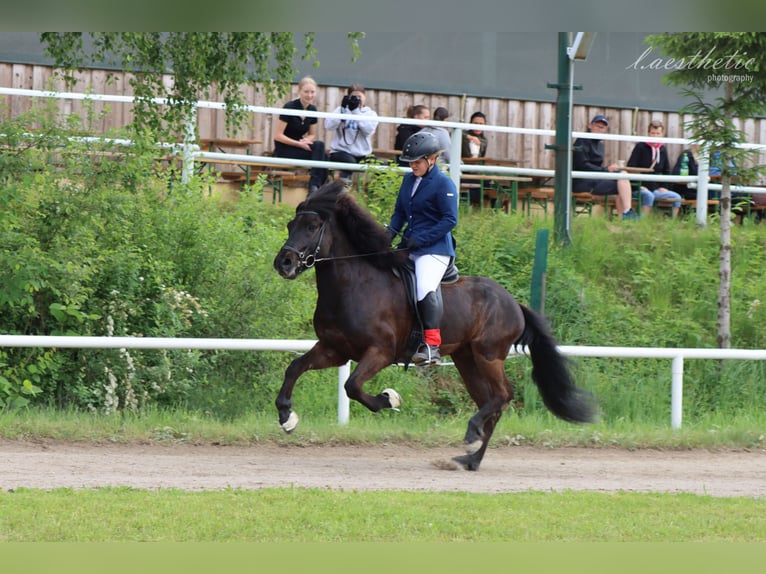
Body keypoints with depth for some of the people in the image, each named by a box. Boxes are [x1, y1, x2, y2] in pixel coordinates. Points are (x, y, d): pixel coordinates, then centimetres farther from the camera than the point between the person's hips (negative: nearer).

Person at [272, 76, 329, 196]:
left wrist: (306, 140, -11)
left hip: (298, 148, 6)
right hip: (283, 151, -6)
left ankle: (315, 186, -23)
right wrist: (299, 144, -22)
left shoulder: (312, 109, 4)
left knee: (319, 145, -25)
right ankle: (314, 185, -23)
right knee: (319, 154, -26)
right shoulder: (290, 107, -14)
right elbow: (278, 136, -15)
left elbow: (312, 135, 14)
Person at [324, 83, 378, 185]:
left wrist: (356, 111, -14)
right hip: (341, 151, -2)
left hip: (361, 155, 2)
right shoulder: (342, 110, 8)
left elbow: (368, 130, -12)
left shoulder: (370, 114, 9)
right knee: (350, 162, -34)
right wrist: (343, 108, -12)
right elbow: (329, 126, -8)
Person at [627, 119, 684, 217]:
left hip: (656, 189, 6)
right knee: (648, 196, -38)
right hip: (641, 188, -6)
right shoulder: (640, 147, -4)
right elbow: (630, 168, -8)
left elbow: (666, 171, 23)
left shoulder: (663, 149, 12)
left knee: (677, 198, -11)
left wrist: (663, 186, 9)